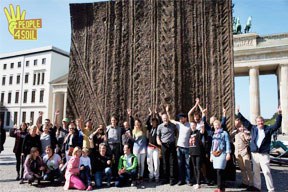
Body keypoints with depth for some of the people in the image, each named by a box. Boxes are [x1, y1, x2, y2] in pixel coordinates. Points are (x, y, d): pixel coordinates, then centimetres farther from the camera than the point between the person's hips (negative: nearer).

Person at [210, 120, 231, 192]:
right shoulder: (214, 134, 19)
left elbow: (227, 143, -5)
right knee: (218, 171, 7)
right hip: (215, 154, 6)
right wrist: (211, 155, 18)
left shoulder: (224, 133, 2)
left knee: (219, 171, -12)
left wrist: (228, 153, -13)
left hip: (222, 153, -6)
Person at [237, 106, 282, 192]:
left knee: (266, 172, -4)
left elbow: (277, 125, -8)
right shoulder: (253, 128, 8)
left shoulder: (268, 129, 1)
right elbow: (245, 122, 10)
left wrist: (279, 114, -17)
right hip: (254, 153, 3)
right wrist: (239, 113, 10)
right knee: (256, 171, 13)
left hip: (264, 154, -3)